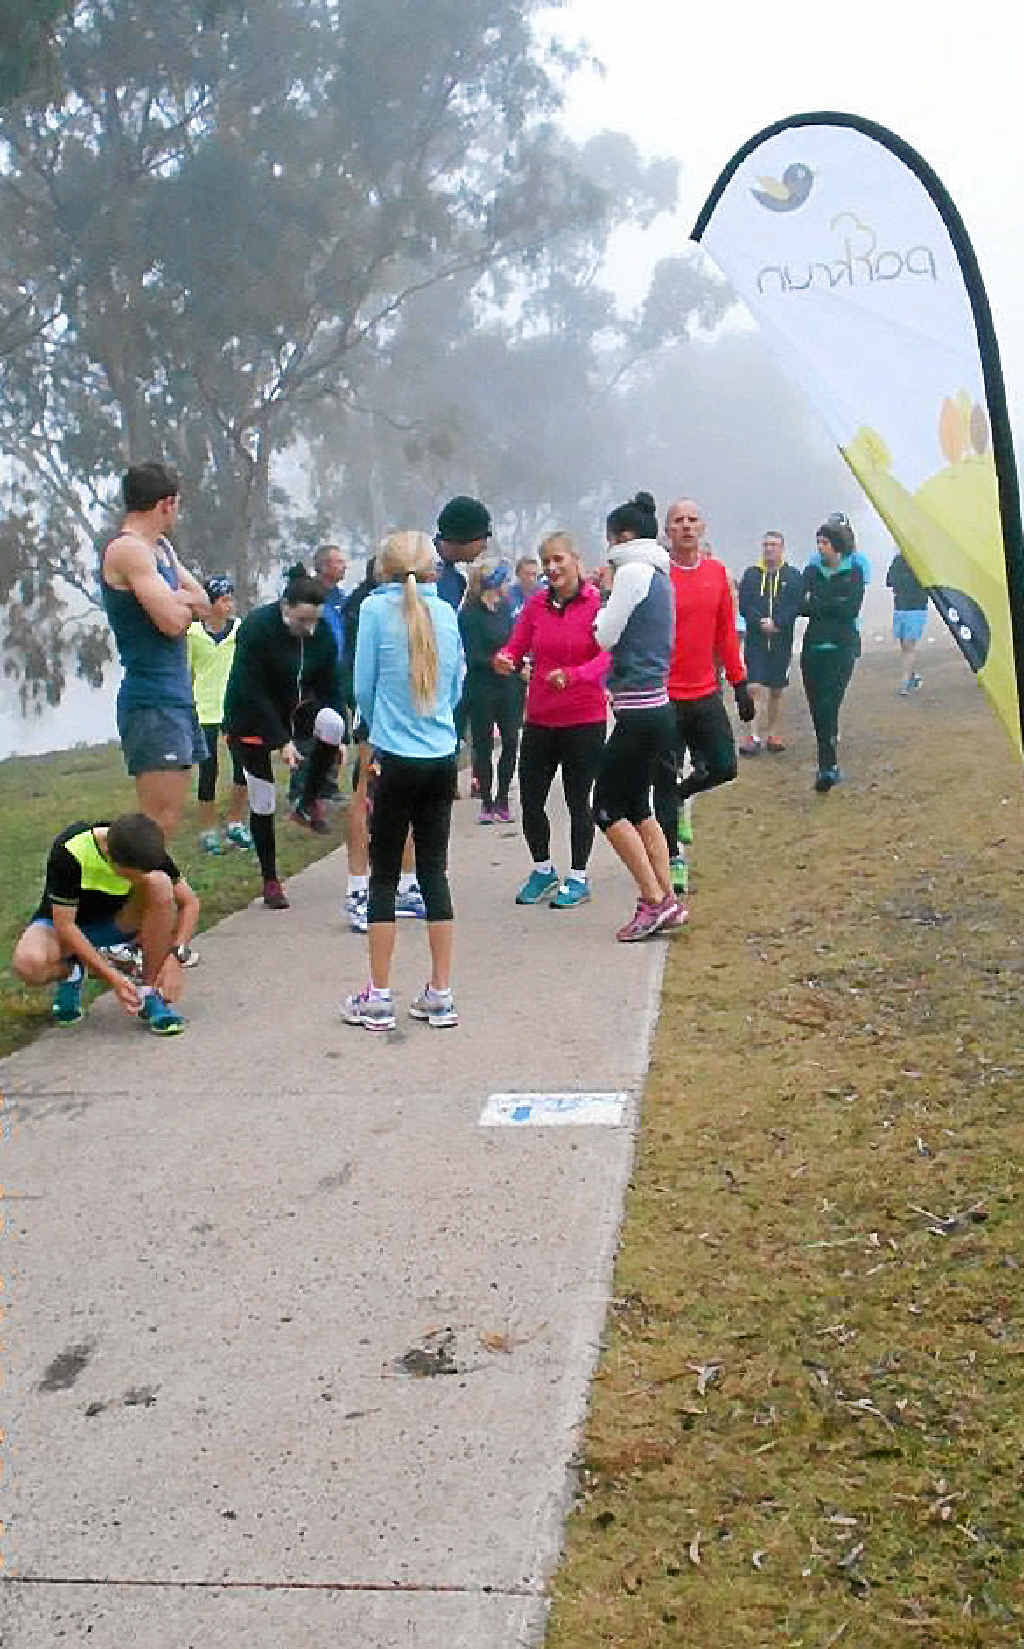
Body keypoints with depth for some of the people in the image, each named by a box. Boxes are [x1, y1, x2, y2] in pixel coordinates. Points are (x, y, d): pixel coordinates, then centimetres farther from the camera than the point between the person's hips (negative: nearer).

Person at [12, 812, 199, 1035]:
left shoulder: (145, 850, -21)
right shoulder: (69, 851, -32)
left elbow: (189, 903, -12)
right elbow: (64, 924, -28)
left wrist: (175, 957, -26)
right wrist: (113, 977, -32)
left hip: (116, 922, 3)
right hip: (63, 925, -3)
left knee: (159, 884, -29)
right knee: (27, 964, -38)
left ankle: (150, 992, -19)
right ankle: (70, 972, 0)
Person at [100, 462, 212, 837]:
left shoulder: (161, 548, 17)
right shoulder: (127, 549, -13)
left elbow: (203, 603, 13)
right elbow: (173, 621, -19)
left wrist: (175, 600, -8)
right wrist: (184, 604, 3)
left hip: (175, 694, 10)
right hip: (152, 702, -10)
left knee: (166, 818, 12)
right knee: (159, 824, -14)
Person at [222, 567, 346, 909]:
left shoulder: (322, 633, -10)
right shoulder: (257, 628, -24)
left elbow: (330, 685, -3)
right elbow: (251, 691, -24)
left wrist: (339, 736, -9)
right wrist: (282, 740, -25)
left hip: (296, 707, 4)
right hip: (251, 717, -4)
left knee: (332, 725, -29)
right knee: (262, 800, -3)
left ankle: (308, 801, -7)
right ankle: (270, 881, 13)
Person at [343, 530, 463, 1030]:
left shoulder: (375, 608, -6)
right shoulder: (446, 612, 4)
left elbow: (363, 687, -1)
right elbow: (456, 688, 12)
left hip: (397, 762, -3)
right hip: (443, 760, 4)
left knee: (384, 876, 4)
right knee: (434, 871, 10)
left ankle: (377, 999, 9)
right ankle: (440, 995, 14)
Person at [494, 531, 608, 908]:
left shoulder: (597, 603, -9)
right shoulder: (536, 604, 4)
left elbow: (606, 656, -17)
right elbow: (516, 647, 3)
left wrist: (572, 675, -34)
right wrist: (504, 659, -21)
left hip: (584, 720, -4)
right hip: (539, 718, 4)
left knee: (578, 801, 5)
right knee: (530, 800, 9)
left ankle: (577, 878, 20)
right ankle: (543, 871, 29)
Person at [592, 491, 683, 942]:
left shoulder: (633, 572, -12)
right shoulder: (659, 575, 15)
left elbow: (606, 636, -10)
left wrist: (606, 594, 5)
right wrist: (613, 591, 11)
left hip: (638, 713, -9)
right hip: (657, 706, 9)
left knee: (608, 807, -2)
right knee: (636, 807, 15)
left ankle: (654, 899, -4)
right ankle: (666, 898, 14)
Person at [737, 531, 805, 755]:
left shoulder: (794, 576, 5)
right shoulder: (751, 574, 6)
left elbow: (795, 605, -5)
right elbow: (744, 603, -2)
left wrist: (776, 623, -18)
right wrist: (760, 622, -16)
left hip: (782, 640, 1)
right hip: (755, 639, -1)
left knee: (776, 691, 9)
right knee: (755, 688, -10)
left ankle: (772, 734, 19)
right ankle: (754, 737, -10)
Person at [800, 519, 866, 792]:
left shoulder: (853, 572, 2)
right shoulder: (812, 571, 11)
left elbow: (851, 610, -10)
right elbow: (801, 607, 2)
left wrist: (816, 603, -6)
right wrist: (832, 606, -11)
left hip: (842, 648, -4)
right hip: (813, 646, 4)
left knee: (828, 705, -15)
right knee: (818, 708, 3)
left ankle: (828, 767, -16)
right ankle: (830, 765, 14)